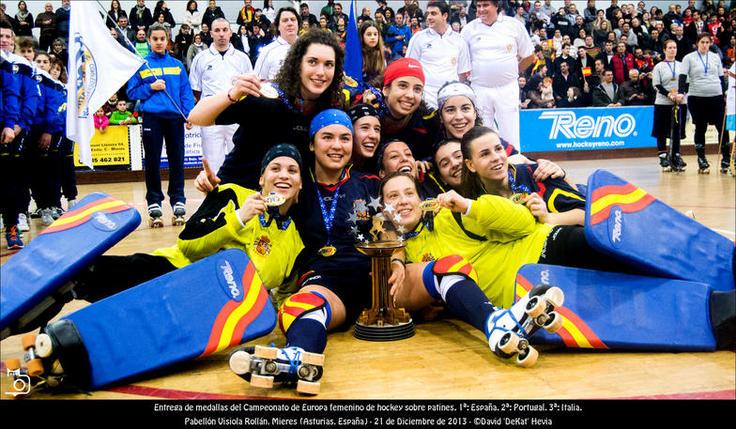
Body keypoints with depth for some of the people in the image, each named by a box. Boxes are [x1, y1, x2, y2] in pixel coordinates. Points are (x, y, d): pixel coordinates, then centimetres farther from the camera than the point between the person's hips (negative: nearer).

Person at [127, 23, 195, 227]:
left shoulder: (177, 65, 10)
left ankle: (178, 200, 12)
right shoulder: (141, 65, 7)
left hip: (175, 117, 1)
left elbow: (186, 92, 7)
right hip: (152, 117, -1)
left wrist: (190, 115, -5)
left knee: (177, 160, 3)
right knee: (152, 162, 3)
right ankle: (154, 202, 11)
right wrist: (150, 88, -9)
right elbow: (132, 92, 6)